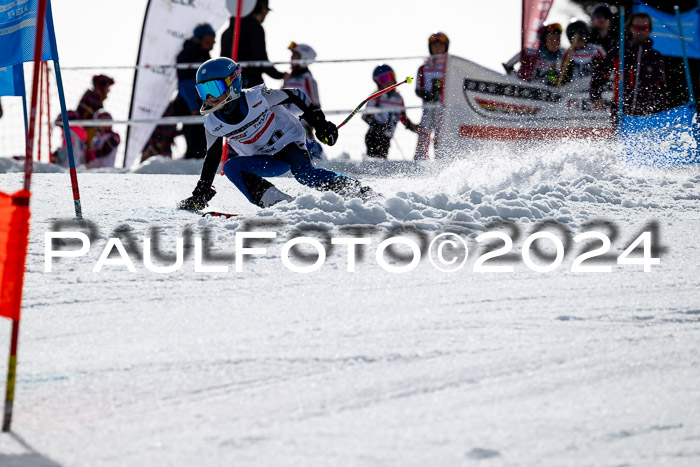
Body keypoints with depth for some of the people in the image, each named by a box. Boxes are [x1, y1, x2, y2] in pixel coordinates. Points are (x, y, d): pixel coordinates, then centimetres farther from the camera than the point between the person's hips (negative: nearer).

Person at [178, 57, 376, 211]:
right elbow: (212, 158, 5)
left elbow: (296, 96, -10)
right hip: (265, 162, 4)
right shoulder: (213, 123, -8)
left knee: (304, 174, -33)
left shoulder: (256, 97, -21)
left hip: (289, 142, -4)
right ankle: (281, 203, -28)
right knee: (231, 167, -23)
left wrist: (319, 123, -12)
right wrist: (200, 195, 2)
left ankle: (362, 193, -23)